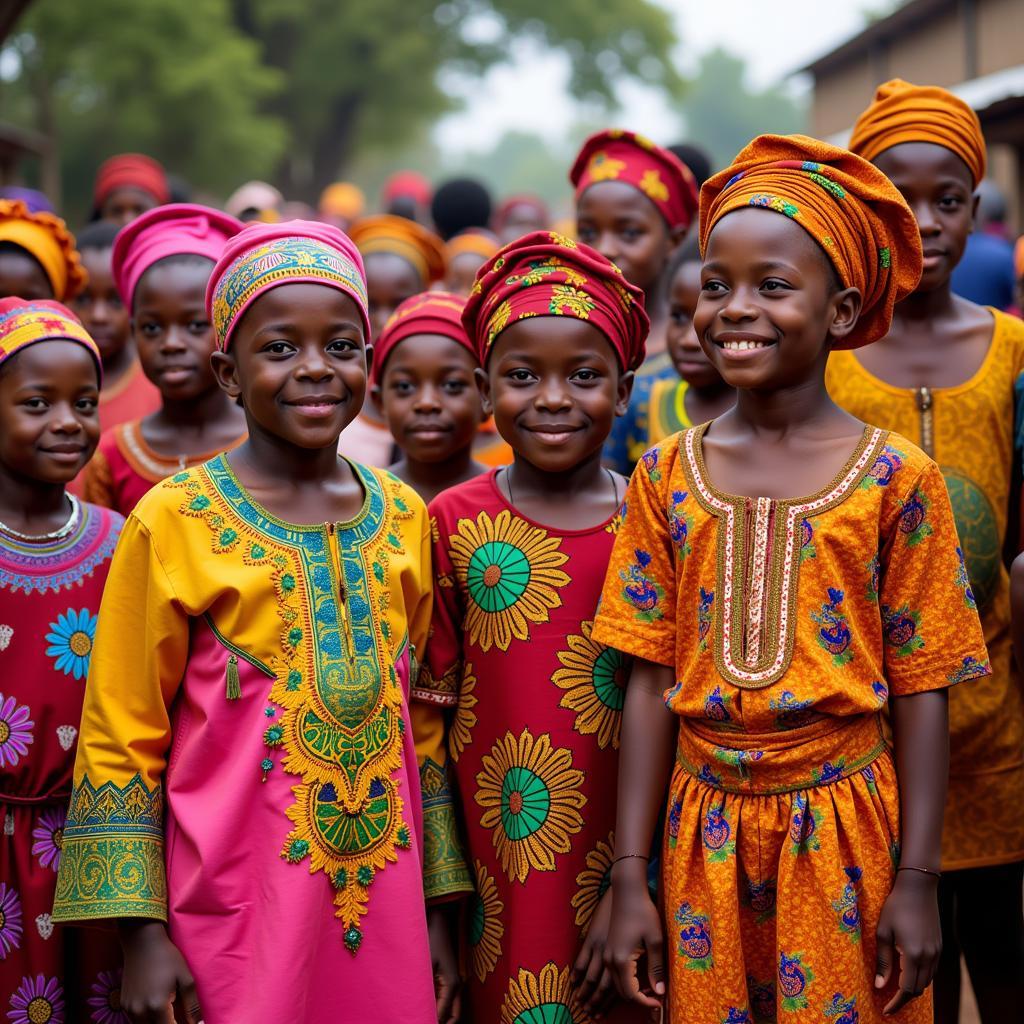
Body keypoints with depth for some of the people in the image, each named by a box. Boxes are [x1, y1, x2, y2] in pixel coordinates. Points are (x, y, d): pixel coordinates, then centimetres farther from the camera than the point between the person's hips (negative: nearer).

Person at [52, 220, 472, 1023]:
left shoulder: (402, 519, 6)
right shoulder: (174, 523, -6)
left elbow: (422, 722, 12)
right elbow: (121, 740, -4)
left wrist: (438, 916, 11)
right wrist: (144, 935, -8)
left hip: (381, 902, 4)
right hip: (236, 910, -3)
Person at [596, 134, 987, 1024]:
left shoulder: (896, 478, -6)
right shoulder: (666, 477, 1)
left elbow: (919, 692, -4)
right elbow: (651, 684, 2)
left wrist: (917, 882, -7)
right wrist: (631, 877, -1)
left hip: (844, 829, -2)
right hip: (706, 832, 2)